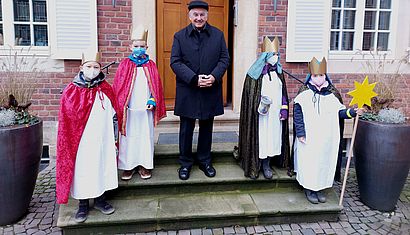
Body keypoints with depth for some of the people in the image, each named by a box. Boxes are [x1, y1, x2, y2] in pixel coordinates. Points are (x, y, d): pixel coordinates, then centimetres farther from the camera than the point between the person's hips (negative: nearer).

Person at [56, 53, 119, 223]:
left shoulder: (106, 90, 0)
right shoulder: (71, 92, -5)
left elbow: (113, 117, 6)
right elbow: (65, 122, -1)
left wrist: (114, 141, 6)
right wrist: (67, 145, -1)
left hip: (102, 141, 2)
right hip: (81, 143, -1)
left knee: (101, 168, 12)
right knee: (81, 171, 8)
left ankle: (100, 200, 32)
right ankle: (83, 205, 26)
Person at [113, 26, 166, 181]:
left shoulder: (150, 65, 4)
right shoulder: (125, 65, 0)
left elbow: (156, 86, 7)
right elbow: (118, 87, 0)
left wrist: (153, 101, -5)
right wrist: (119, 106, -5)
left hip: (146, 110, 1)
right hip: (129, 110, -1)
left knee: (146, 137, 8)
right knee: (128, 137, 5)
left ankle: (144, 165, 20)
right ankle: (127, 166, 17)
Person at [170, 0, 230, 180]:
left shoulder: (218, 35, 5)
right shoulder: (180, 36, 0)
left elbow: (224, 59, 2)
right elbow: (175, 62, -7)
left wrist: (214, 77, -15)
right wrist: (194, 79, -19)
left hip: (210, 91, 2)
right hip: (187, 92, -1)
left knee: (206, 128, 14)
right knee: (186, 129, 8)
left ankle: (205, 161, 30)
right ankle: (185, 162, 24)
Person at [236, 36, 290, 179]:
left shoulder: (278, 71, 9)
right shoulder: (256, 73, -8)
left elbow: (283, 93, 13)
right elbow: (250, 95, -8)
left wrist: (284, 109, 5)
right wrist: (261, 104, -23)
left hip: (275, 114, 5)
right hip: (260, 114, -5)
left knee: (272, 137, 9)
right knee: (259, 138, -1)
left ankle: (266, 165, 22)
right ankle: (254, 166, 14)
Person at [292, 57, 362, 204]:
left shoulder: (332, 93, 5)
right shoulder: (304, 93, -3)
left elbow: (340, 112, 7)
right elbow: (297, 114, -4)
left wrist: (352, 112, -12)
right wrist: (300, 133, -9)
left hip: (327, 138, 3)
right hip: (308, 138, -2)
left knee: (325, 161, 9)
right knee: (309, 162, 2)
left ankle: (321, 188, 25)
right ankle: (309, 188, 19)